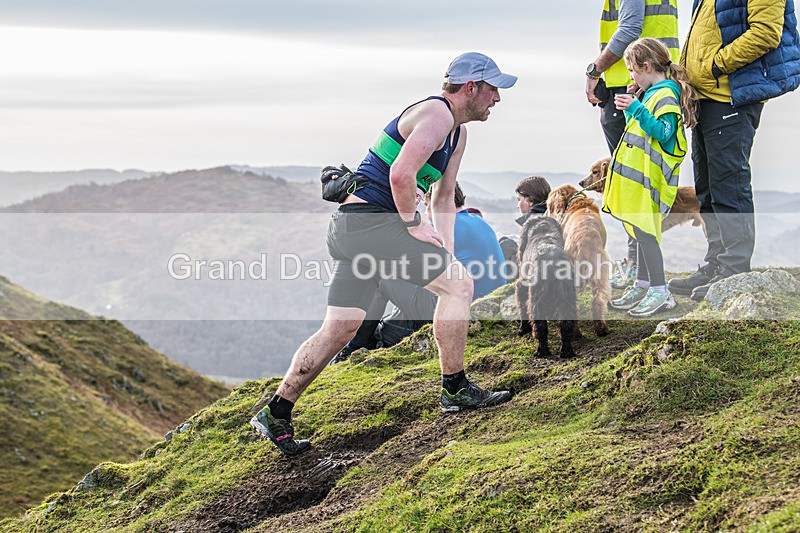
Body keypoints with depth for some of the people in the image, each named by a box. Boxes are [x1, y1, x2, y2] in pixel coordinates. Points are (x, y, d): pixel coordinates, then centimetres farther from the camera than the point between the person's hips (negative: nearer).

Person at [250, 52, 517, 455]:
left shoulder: (458, 133, 21)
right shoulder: (437, 114, -11)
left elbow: (443, 198, 25)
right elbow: (401, 174, -24)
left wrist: (446, 254, 15)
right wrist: (413, 226, -12)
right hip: (371, 221, -10)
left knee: (340, 329, 9)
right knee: (458, 284, -10)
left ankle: (275, 415, 14)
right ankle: (455, 389, -1)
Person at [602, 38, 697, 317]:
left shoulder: (666, 95, -13)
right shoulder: (651, 94, 17)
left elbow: (664, 134, -24)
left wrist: (636, 109, -27)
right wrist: (631, 107, 16)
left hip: (648, 181, -10)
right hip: (637, 177, 10)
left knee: (644, 233, -8)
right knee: (640, 232, 15)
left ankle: (659, 292, -3)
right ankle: (642, 285, 23)